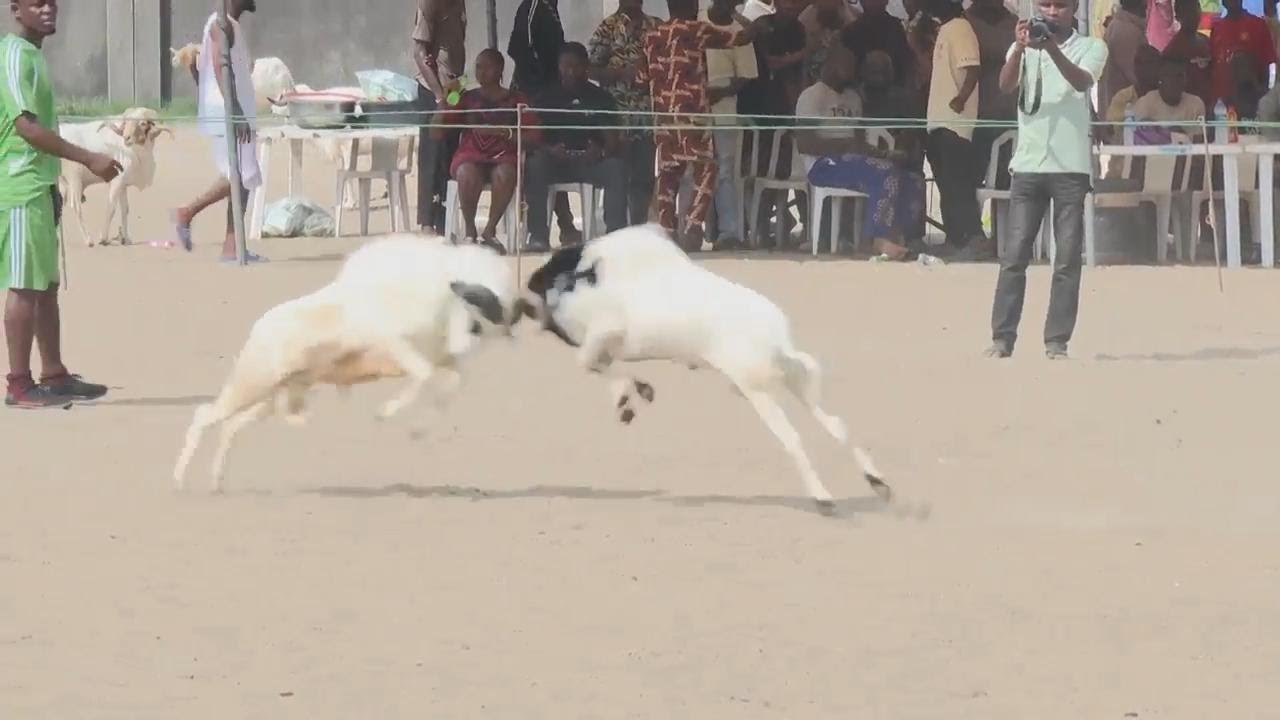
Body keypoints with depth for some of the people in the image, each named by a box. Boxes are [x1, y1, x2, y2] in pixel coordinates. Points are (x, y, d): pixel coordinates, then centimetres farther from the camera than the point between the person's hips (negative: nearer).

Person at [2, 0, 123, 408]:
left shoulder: (34, 55, 16)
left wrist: (53, 186, 23)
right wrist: (88, 159, -23)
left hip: (40, 186, 10)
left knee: (47, 285, 13)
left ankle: (53, 376, 18)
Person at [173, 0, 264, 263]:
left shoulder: (230, 26, 19)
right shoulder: (222, 25, -11)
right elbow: (220, 67, -20)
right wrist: (235, 112, -25)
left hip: (236, 114, 10)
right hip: (228, 115, -10)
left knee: (243, 180, 5)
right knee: (240, 177, -12)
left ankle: (232, 248, 1)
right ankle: (187, 213, -4)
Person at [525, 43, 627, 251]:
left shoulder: (600, 98, 10)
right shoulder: (547, 99, 10)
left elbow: (612, 140, 2)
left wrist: (601, 151, -22)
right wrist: (549, 149, -22)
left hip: (591, 162, 0)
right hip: (555, 161, 0)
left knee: (616, 169, -31)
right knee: (534, 166, -32)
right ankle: (538, 235, -32)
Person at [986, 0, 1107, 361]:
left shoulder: (1091, 47, 4)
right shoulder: (1023, 47, 10)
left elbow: (1082, 81, -17)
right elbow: (1006, 85, -10)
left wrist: (1051, 49, -33)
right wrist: (1020, 48, -29)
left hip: (1071, 167, -2)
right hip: (1027, 164, 2)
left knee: (1068, 258, -3)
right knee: (1013, 255, -1)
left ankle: (1057, 341, -1)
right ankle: (1002, 337, 1)